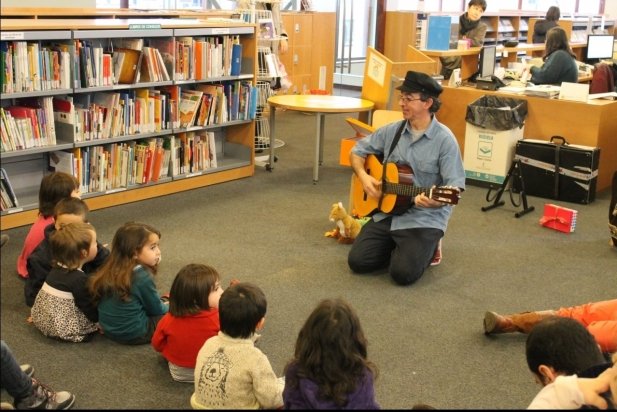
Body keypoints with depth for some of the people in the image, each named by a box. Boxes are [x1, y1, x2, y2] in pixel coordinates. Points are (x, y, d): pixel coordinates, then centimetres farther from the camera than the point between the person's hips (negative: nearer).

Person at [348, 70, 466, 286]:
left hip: (424, 218, -5)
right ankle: (398, 247, 19)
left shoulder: (444, 139, -13)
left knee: (403, 273, -21)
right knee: (358, 262, -9)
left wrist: (436, 201, -37)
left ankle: (428, 246, 12)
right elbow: (357, 151, 14)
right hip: (387, 211, 5)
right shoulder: (392, 131, 3)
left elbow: (455, 186, -15)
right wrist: (363, 176, -6)